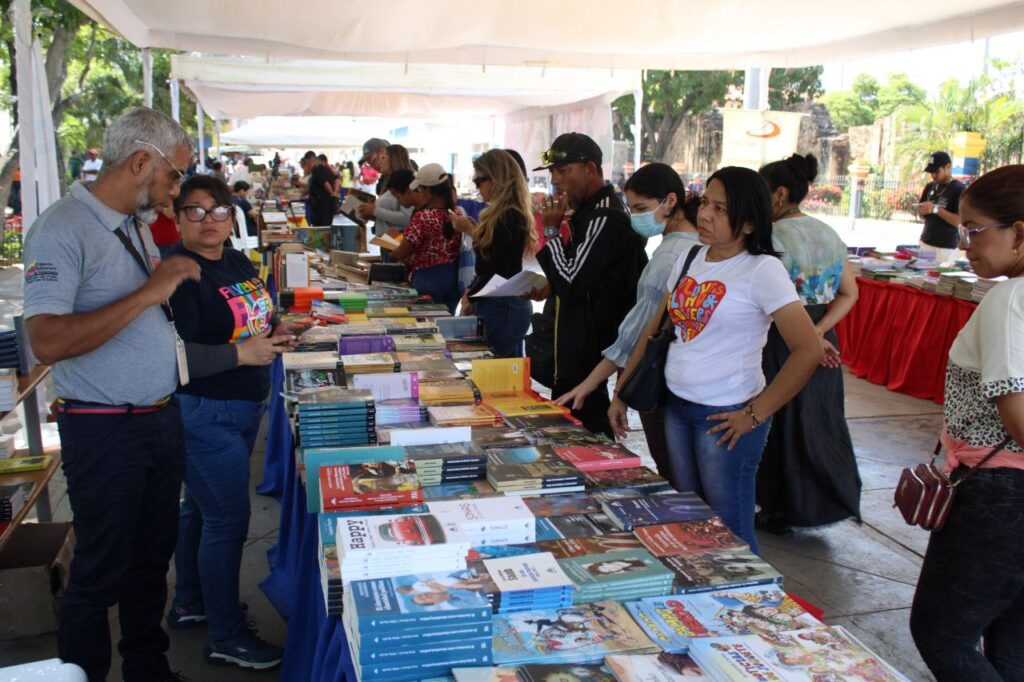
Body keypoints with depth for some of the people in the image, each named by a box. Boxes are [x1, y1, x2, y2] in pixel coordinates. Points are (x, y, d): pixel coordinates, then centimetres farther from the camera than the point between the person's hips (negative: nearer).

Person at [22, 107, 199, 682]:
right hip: (105, 431, -8)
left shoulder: (138, 225, 10)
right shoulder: (64, 228, -16)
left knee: (152, 557, 20)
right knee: (100, 573, 8)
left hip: (162, 418, 8)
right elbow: (48, 341, -27)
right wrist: (148, 293, -26)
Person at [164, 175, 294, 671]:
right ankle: (226, 637, 14)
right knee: (227, 519, -2)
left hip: (243, 406, 9)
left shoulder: (238, 262, 9)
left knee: (200, 506, 22)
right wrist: (243, 354, -25)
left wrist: (276, 332, 2)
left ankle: (189, 603, 41)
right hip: (204, 412, -9)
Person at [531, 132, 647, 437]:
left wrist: (551, 230, -15)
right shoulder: (589, 212, 14)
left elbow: (571, 284, -21)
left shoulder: (605, 218, -18)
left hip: (590, 352, -10)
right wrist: (552, 288, 8)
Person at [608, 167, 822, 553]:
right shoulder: (690, 259, 6)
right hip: (676, 406, 7)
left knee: (729, 532, 5)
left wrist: (756, 414, -16)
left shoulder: (761, 270, -14)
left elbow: (809, 351, -19)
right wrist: (622, 393, 12)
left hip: (726, 417, -6)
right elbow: (654, 331, 14)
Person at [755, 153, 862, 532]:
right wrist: (817, 332, -4)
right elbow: (849, 293, 6)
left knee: (783, 422, 6)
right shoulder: (828, 234, 7)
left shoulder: (772, 237, -16)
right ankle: (832, 501, 30)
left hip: (782, 341, -7)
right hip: (820, 347, 7)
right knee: (819, 421, 18)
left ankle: (781, 511, 20)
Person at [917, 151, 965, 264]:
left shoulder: (959, 189, -10)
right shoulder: (930, 186, 10)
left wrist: (936, 209, -23)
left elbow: (960, 221, -16)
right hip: (925, 242, 6)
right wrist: (922, 210, -5)